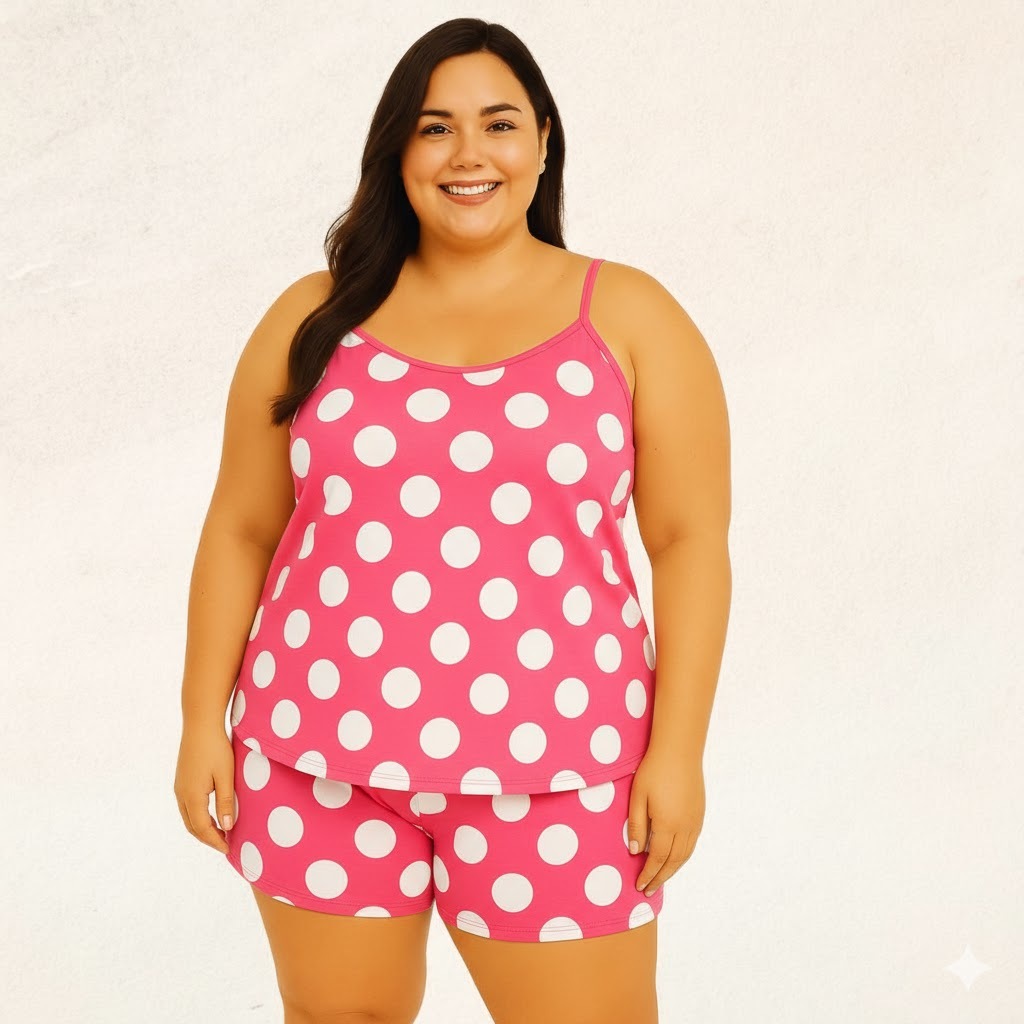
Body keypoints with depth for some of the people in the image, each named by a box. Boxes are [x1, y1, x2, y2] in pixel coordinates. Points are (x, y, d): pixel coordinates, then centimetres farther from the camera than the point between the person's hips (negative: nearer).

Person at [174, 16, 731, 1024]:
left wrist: (678, 746, -7)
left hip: (550, 775, -2)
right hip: (320, 759, 2)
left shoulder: (628, 317, 1)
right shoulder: (317, 317, 5)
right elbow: (239, 529, 8)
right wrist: (203, 719, 4)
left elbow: (690, 541, -2)